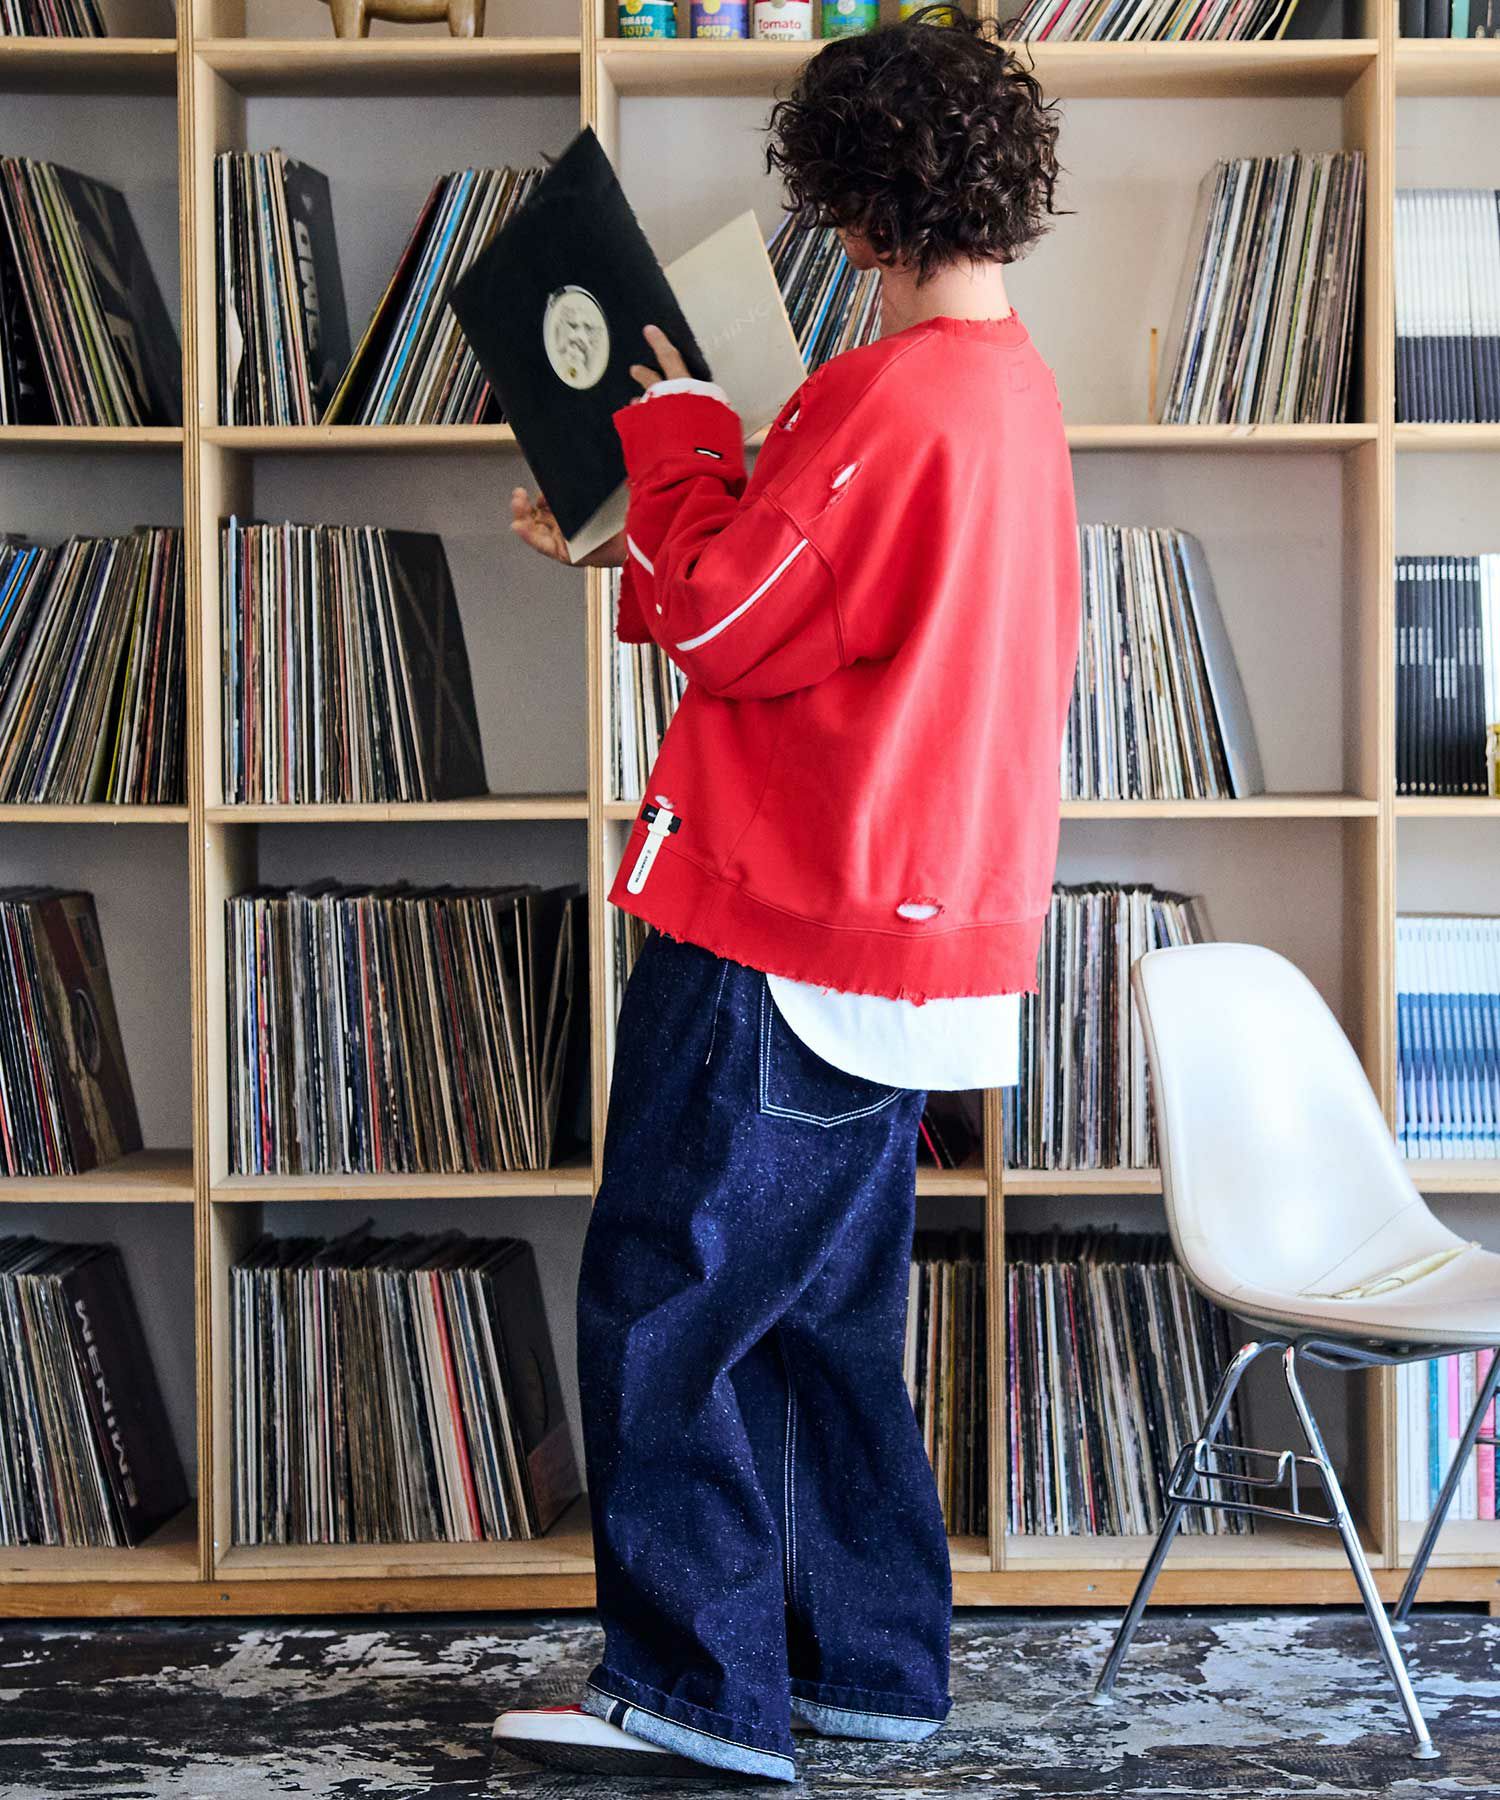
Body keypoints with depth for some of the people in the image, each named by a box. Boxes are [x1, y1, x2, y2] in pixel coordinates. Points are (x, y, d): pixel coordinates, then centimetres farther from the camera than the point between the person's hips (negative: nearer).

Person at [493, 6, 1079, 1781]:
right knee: (828, 1307, 17)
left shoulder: (892, 395, -19)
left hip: (785, 938, -10)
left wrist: (675, 431, -2)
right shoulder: (1014, 390, 13)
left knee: (664, 1303, -2)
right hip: (923, 933, 10)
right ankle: (865, 1661, 25)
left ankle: (695, 1687, 3)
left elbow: (725, 619, -16)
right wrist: (636, 536, 20)